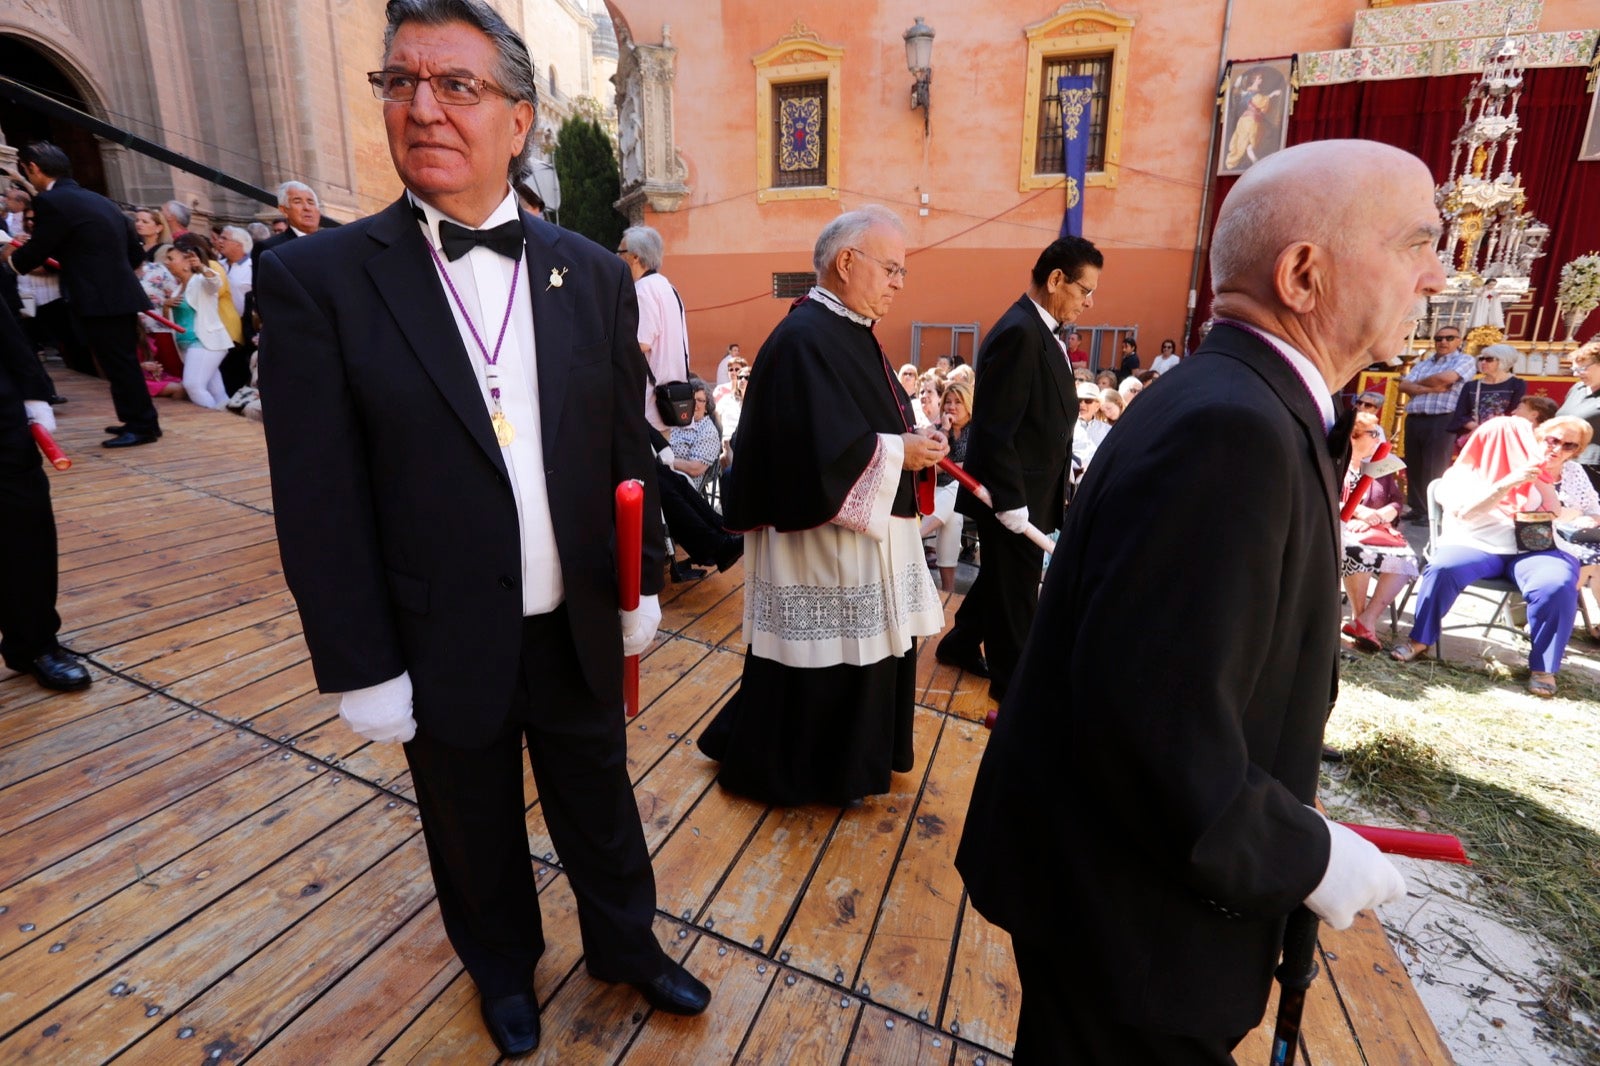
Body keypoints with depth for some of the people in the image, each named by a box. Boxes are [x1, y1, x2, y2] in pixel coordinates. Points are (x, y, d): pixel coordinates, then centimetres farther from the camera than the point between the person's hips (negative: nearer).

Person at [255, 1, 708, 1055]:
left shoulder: (595, 275, -1)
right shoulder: (318, 280, -10)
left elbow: (629, 447, 3)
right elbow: (320, 504, -10)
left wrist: (641, 584, 5)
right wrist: (363, 669, -8)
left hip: (581, 631, 2)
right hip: (447, 649, -1)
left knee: (601, 804, 23)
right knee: (476, 831, 23)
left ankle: (626, 942, 51)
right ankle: (504, 967, 53)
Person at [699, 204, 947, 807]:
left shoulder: (850, 333, 13)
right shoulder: (803, 340, -19)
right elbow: (819, 449, -28)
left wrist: (914, 441, 0)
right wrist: (899, 453, -18)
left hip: (862, 531, 10)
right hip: (821, 537, -10)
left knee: (862, 649, 19)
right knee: (823, 658, 4)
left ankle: (849, 755, 40)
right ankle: (776, 769, 27)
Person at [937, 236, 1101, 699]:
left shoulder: (1043, 330, 9)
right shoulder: (1018, 333, -21)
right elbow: (995, 428, -25)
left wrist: (1073, 401, 3)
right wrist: (1011, 502, -24)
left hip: (1030, 490, 10)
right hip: (1014, 496, -10)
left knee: (1003, 580, 23)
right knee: (1014, 591, 7)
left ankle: (961, 642, 42)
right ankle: (1012, 679, 26)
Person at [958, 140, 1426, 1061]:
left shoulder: (1244, 405, 4)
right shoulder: (1232, 429, -28)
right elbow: (1153, 713, -33)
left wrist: (1284, 824, 12)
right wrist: (1303, 857, -17)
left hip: (1137, 858, 8)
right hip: (1124, 899, -8)